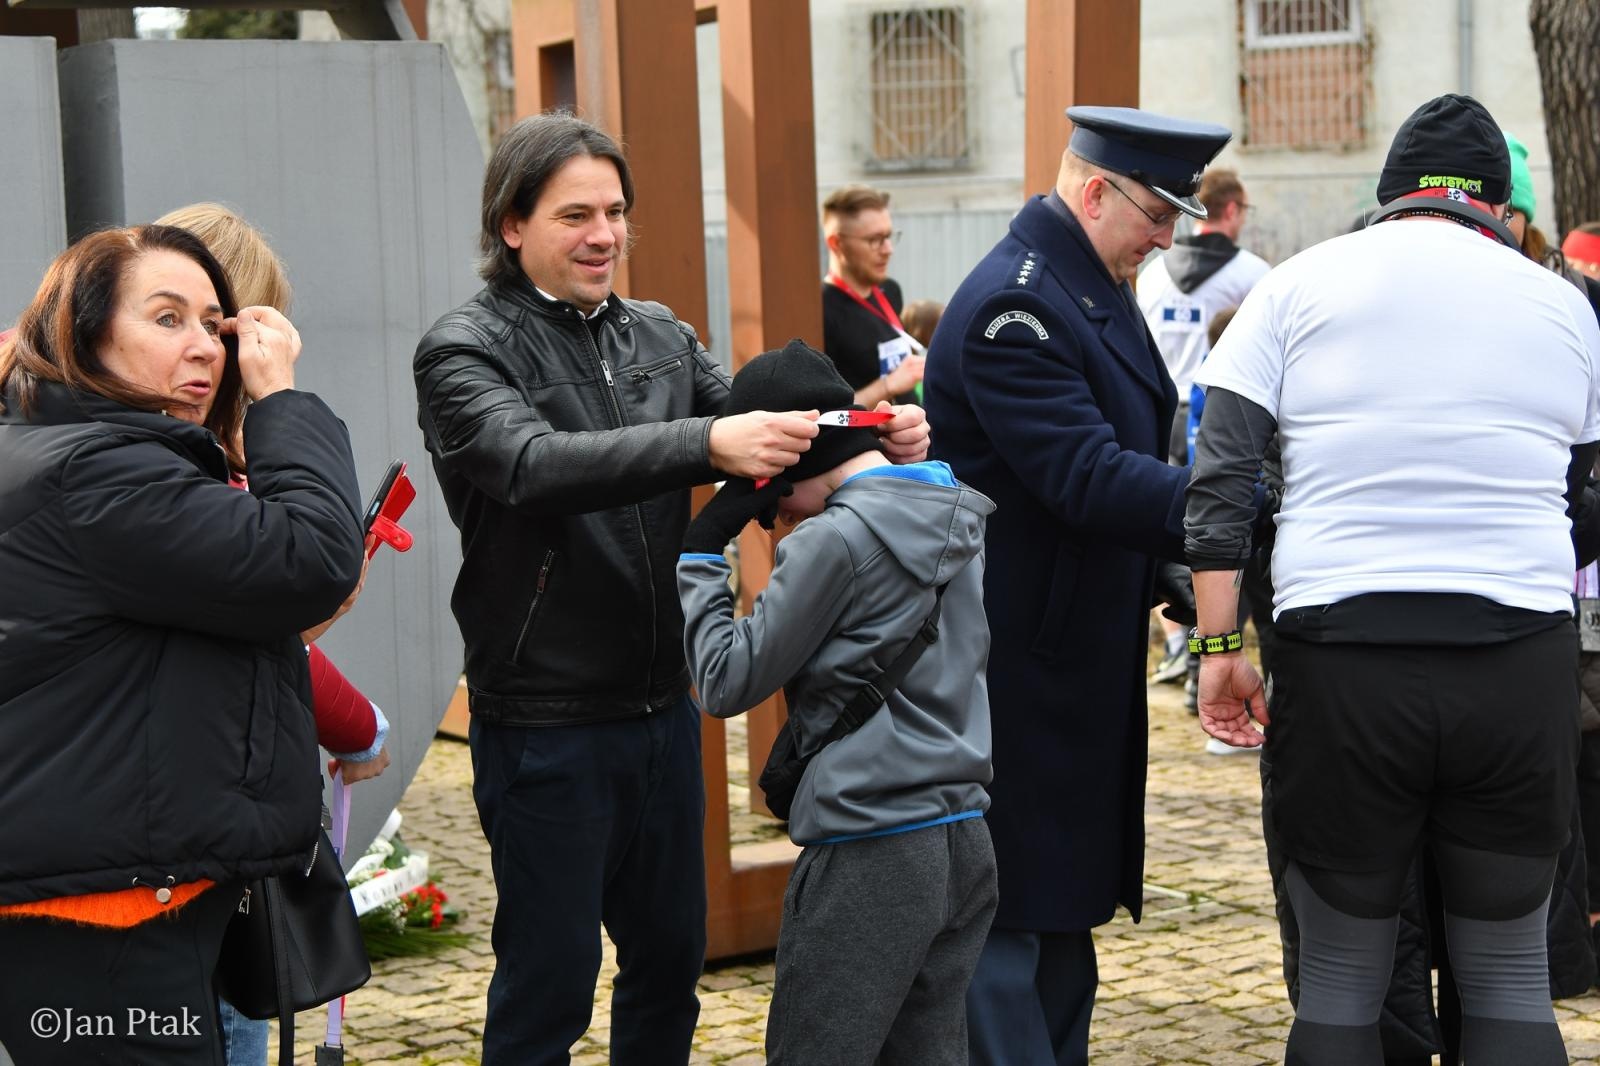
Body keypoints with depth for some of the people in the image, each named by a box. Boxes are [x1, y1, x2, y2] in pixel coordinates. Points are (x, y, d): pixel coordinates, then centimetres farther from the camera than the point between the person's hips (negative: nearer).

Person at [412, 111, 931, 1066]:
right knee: (549, 980, 4)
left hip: (662, 708, 6)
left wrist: (876, 430, -22)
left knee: (671, 958, 17)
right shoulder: (465, 351, -10)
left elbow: (760, 425, -1)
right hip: (547, 726, -6)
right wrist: (705, 445, -42)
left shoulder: (659, 335, 8)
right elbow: (534, 464, -28)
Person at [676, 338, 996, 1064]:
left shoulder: (835, 537, -13)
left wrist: (701, 554, -1)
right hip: (966, 842, 8)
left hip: (872, 856, -8)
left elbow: (727, 683, -9)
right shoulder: (957, 517, 10)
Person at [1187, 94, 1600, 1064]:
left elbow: (1221, 474, -1)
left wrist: (1220, 645, 0)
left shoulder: (1303, 284, 6)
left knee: (1342, 982, 10)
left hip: (1343, 660, -1)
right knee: (1510, 979, 14)